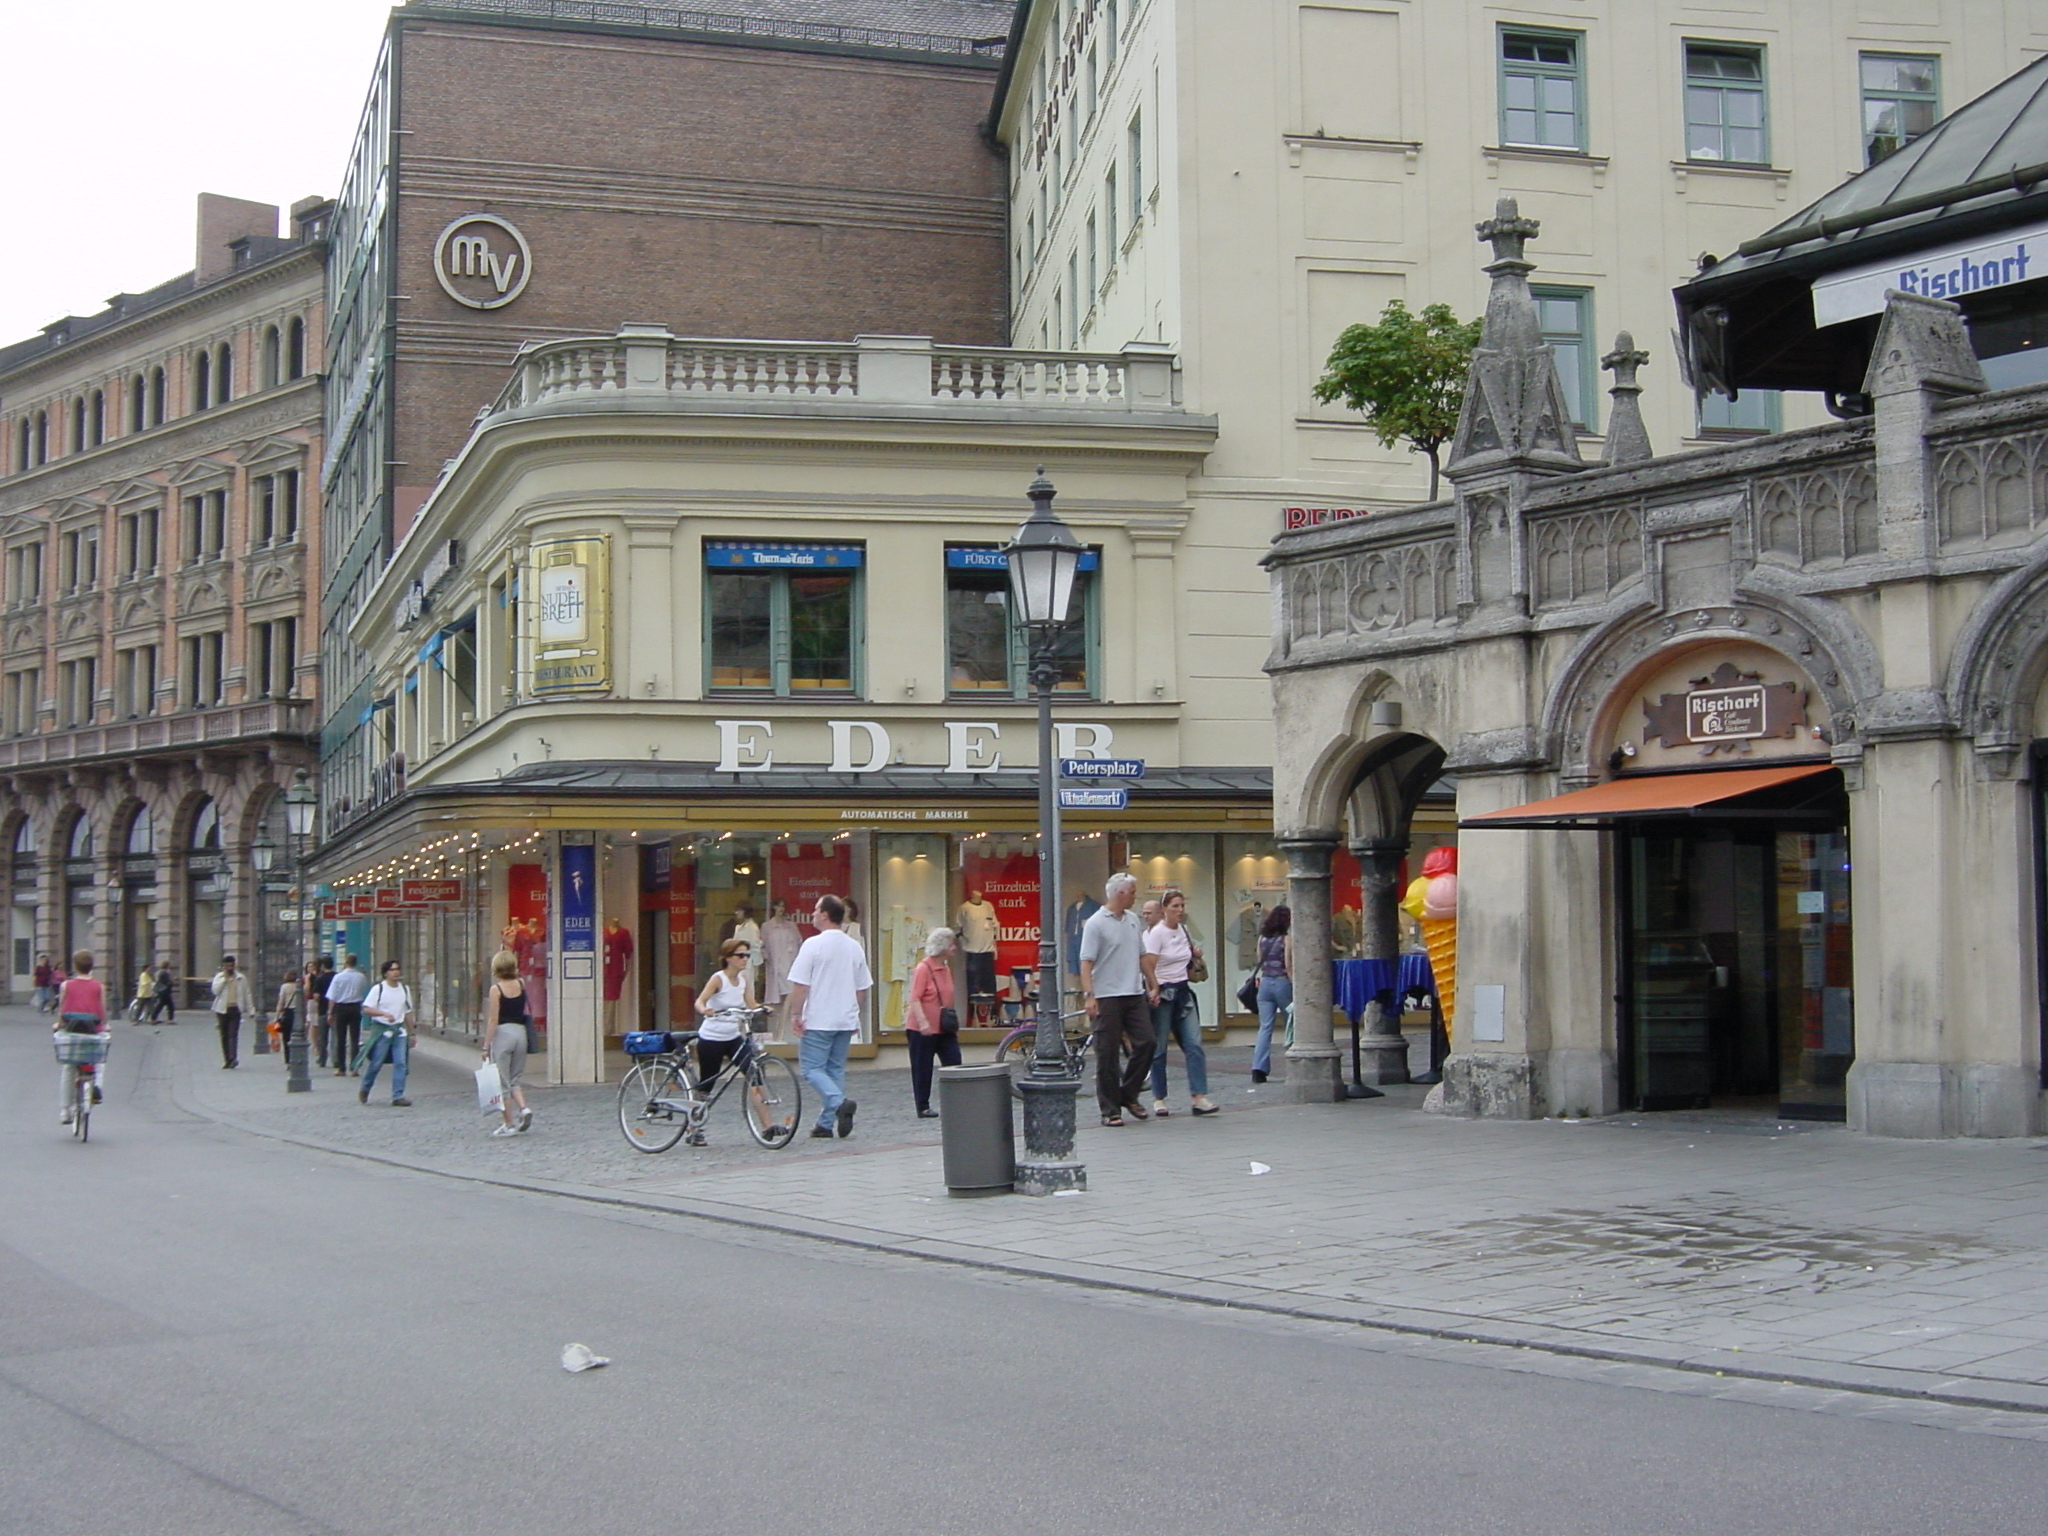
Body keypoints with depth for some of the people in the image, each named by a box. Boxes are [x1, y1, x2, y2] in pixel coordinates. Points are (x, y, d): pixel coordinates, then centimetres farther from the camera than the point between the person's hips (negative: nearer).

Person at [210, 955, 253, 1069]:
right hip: (222, 1009, 1)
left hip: (235, 1009, -1)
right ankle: (227, 1060, 10)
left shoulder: (241, 978, 8)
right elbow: (215, 990, -9)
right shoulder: (219, 977, 8)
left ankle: (233, 1058, -22)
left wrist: (251, 1009, 9)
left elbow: (247, 995, 12)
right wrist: (224, 978, -10)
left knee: (233, 1034, -13)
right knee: (224, 1036, 4)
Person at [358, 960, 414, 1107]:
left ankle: (398, 1096, -3)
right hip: (381, 1029, -4)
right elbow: (366, 1009, -11)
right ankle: (364, 1090, 25)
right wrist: (384, 1014, -25)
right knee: (376, 1063, 2)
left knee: (400, 1063, -6)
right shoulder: (378, 989, -5)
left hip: (399, 1030, 4)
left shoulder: (405, 989, 10)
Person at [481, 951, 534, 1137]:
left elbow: (493, 1020, -12)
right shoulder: (521, 985, 2)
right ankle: (523, 1108, -4)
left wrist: (486, 1046, -7)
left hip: (502, 1033, -5)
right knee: (514, 1079, 19)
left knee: (502, 1082, 4)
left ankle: (508, 1124, 6)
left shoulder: (496, 989, -10)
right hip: (520, 1031, 5)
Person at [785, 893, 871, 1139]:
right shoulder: (854, 947, 9)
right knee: (836, 1069, 12)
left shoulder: (813, 944, -11)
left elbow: (800, 985, -14)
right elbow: (862, 989, 14)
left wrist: (795, 1014, -6)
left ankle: (839, 1103, -23)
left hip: (818, 1020, -6)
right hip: (846, 1021, 6)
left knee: (812, 1068, -1)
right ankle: (827, 1123, 13)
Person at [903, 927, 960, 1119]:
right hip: (922, 1029, -7)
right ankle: (923, 1108, 10)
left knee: (954, 1063, -1)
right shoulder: (923, 968, -13)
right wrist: (923, 1022, -28)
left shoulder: (946, 969, 11)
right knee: (922, 1069, 2)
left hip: (944, 1029, 7)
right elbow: (914, 998, -18)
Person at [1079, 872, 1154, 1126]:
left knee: (1145, 1043, 1)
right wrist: (1089, 996, -21)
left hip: (1135, 994, 7)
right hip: (1107, 998, -7)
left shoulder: (1133, 920, 14)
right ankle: (1110, 1110, 4)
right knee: (1108, 1055, -1)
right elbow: (1086, 962, -13)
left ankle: (1129, 1095, 19)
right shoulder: (1096, 924, -8)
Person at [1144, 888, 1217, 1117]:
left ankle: (1199, 1097, -7)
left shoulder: (1183, 930, 12)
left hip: (1183, 992, 6)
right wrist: (1153, 991, -23)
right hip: (1162, 993, -6)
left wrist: (1196, 954, 7)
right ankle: (1159, 1099, 10)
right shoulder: (1156, 933, -9)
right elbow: (1148, 965, -15)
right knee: (1159, 1048, 0)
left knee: (1194, 1044, -5)